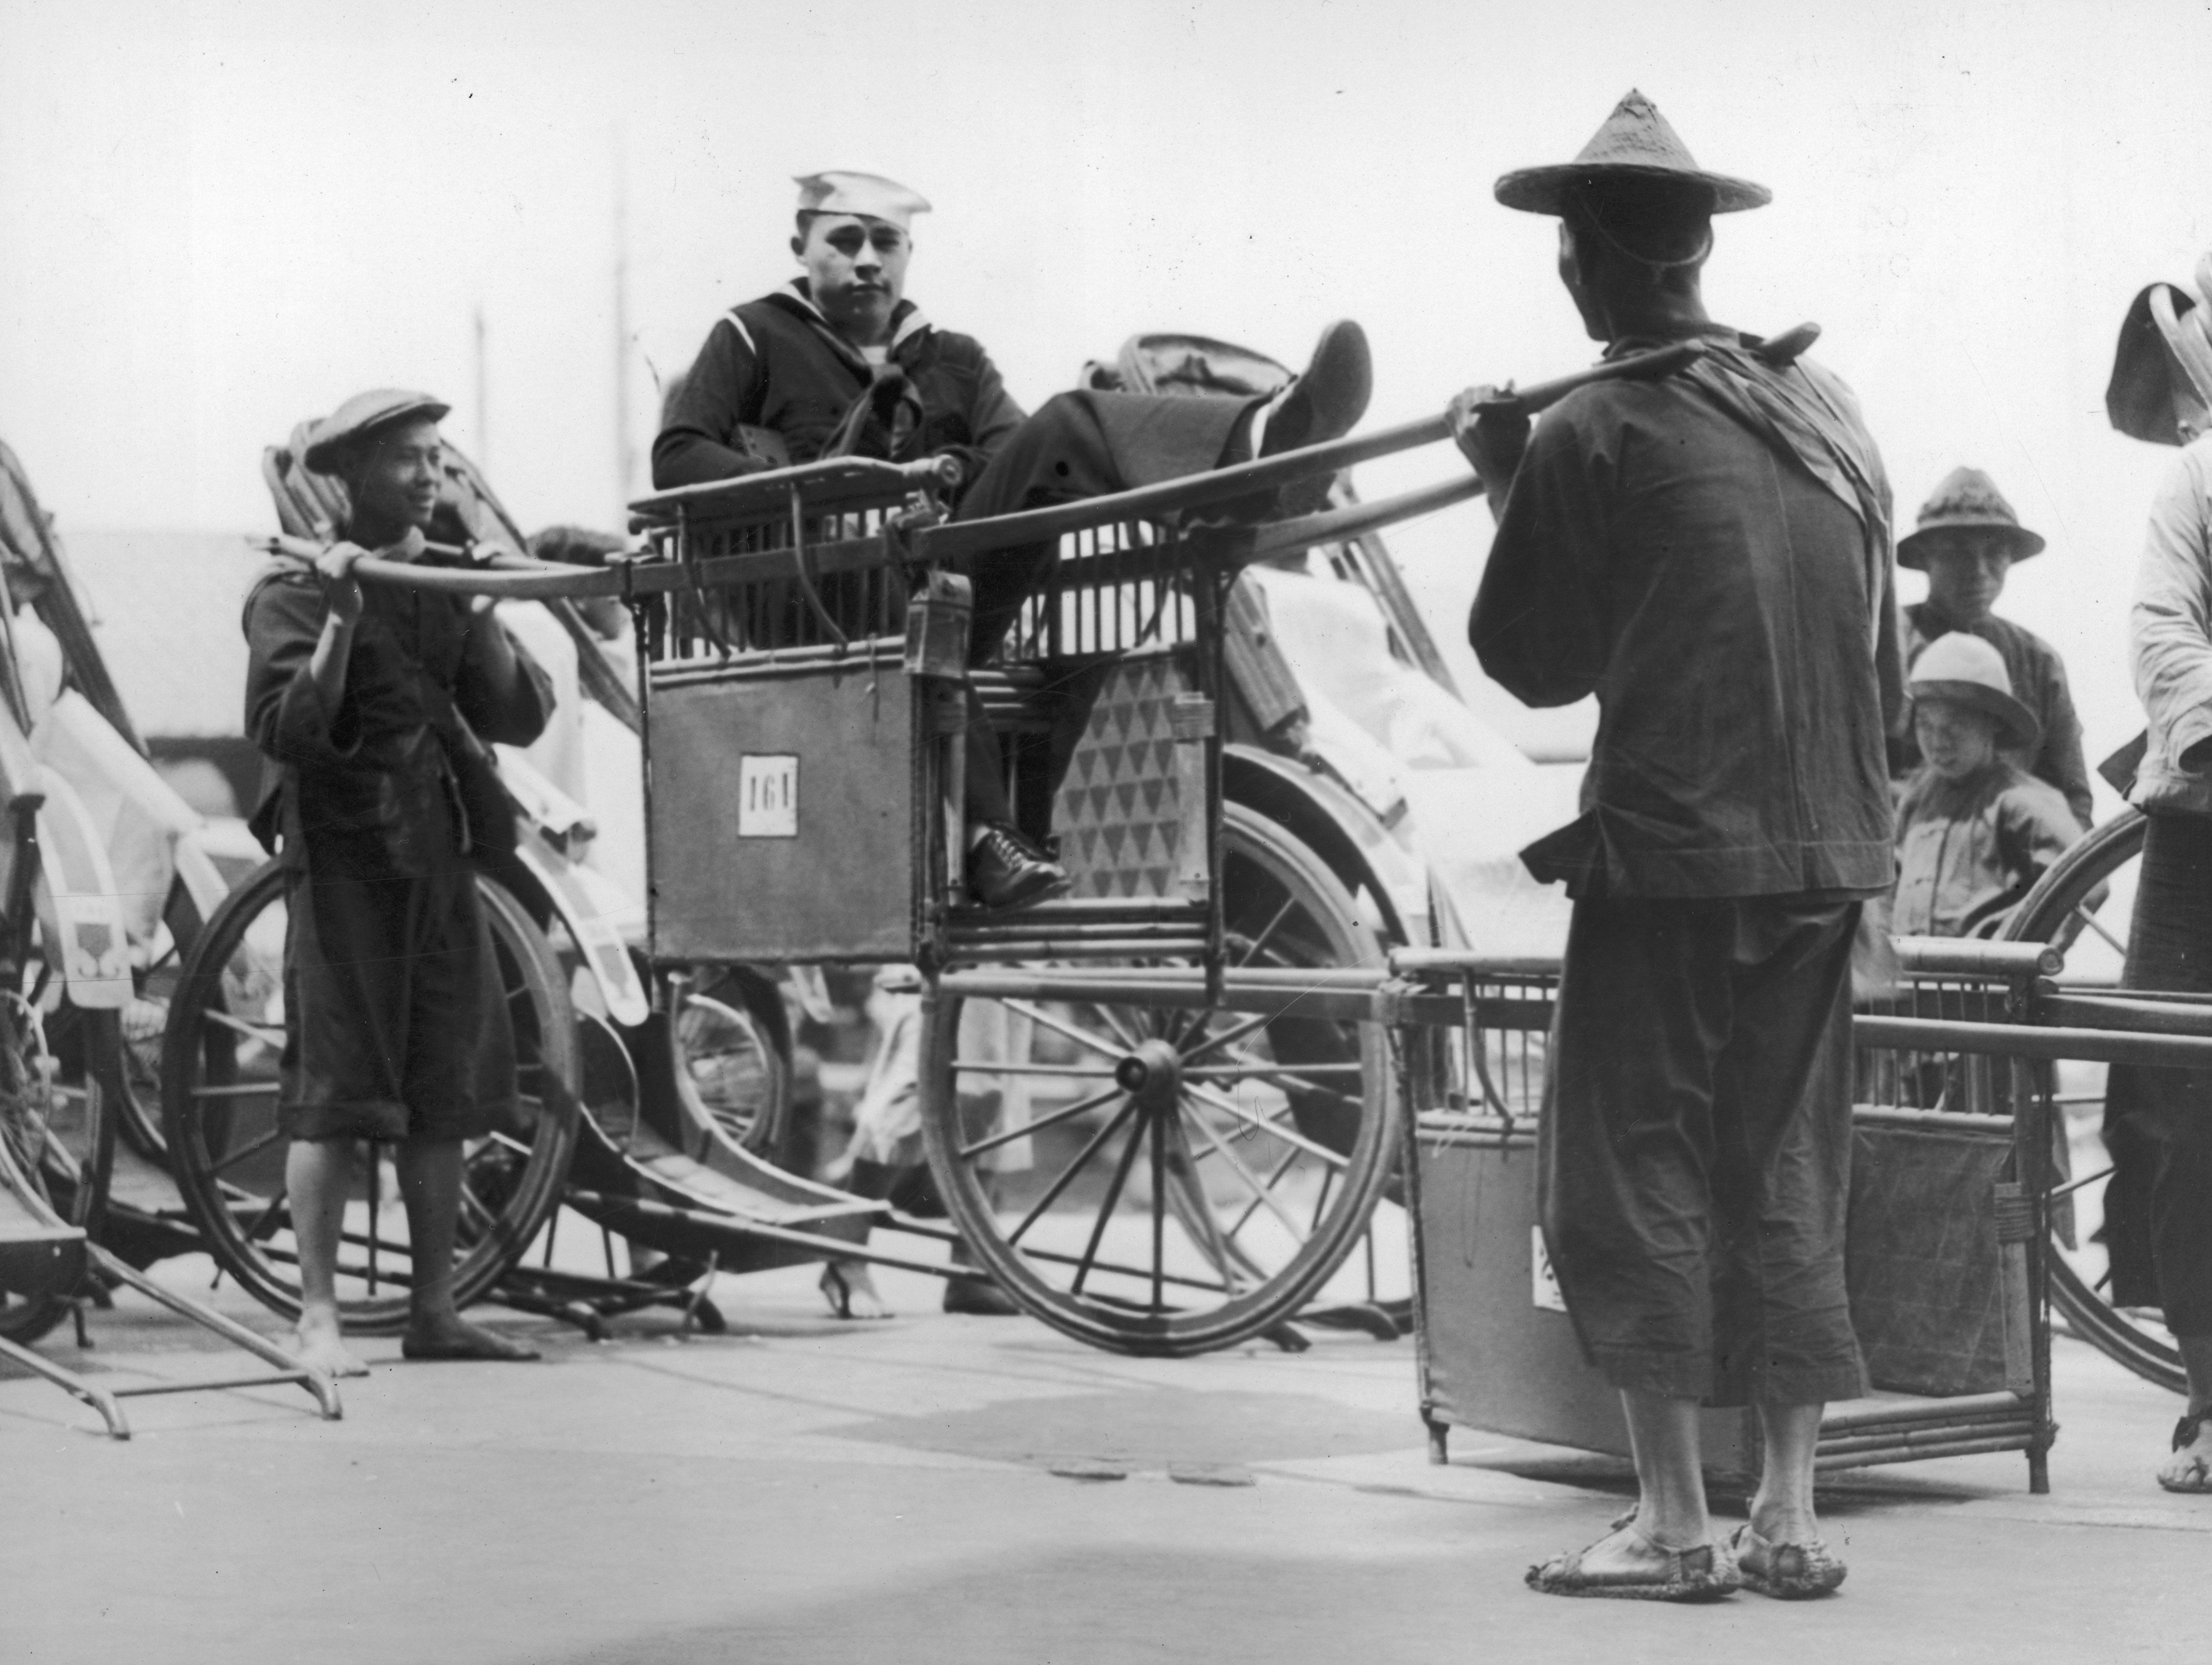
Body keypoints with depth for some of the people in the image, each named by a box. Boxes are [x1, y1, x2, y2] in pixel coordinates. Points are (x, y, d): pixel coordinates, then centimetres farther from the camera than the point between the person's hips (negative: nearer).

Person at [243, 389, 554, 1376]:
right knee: (332, 1094, -7)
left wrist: (481, 621, -8)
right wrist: (339, 622, -24)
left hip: (439, 859, 6)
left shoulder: (449, 583, 13)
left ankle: (435, 1313, 14)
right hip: (343, 859, -6)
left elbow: (522, 720, 5)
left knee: (443, 1096, 7)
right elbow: (282, 731, -17)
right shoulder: (296, 592, -5)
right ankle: (319, 1320, -4)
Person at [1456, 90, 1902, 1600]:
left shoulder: (1593, 435, -10)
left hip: (1668, 852, -6)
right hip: (1827, 852, 6)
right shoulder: (1827, 411, 8)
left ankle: (1674, 1523, 2)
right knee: (1787, 1179, 12)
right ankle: (1790, 1520, 13)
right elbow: (1887, 661, 14)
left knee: (1634, 1175, 2)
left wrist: (1504, 487, 9)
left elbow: (1531, 661, -1)